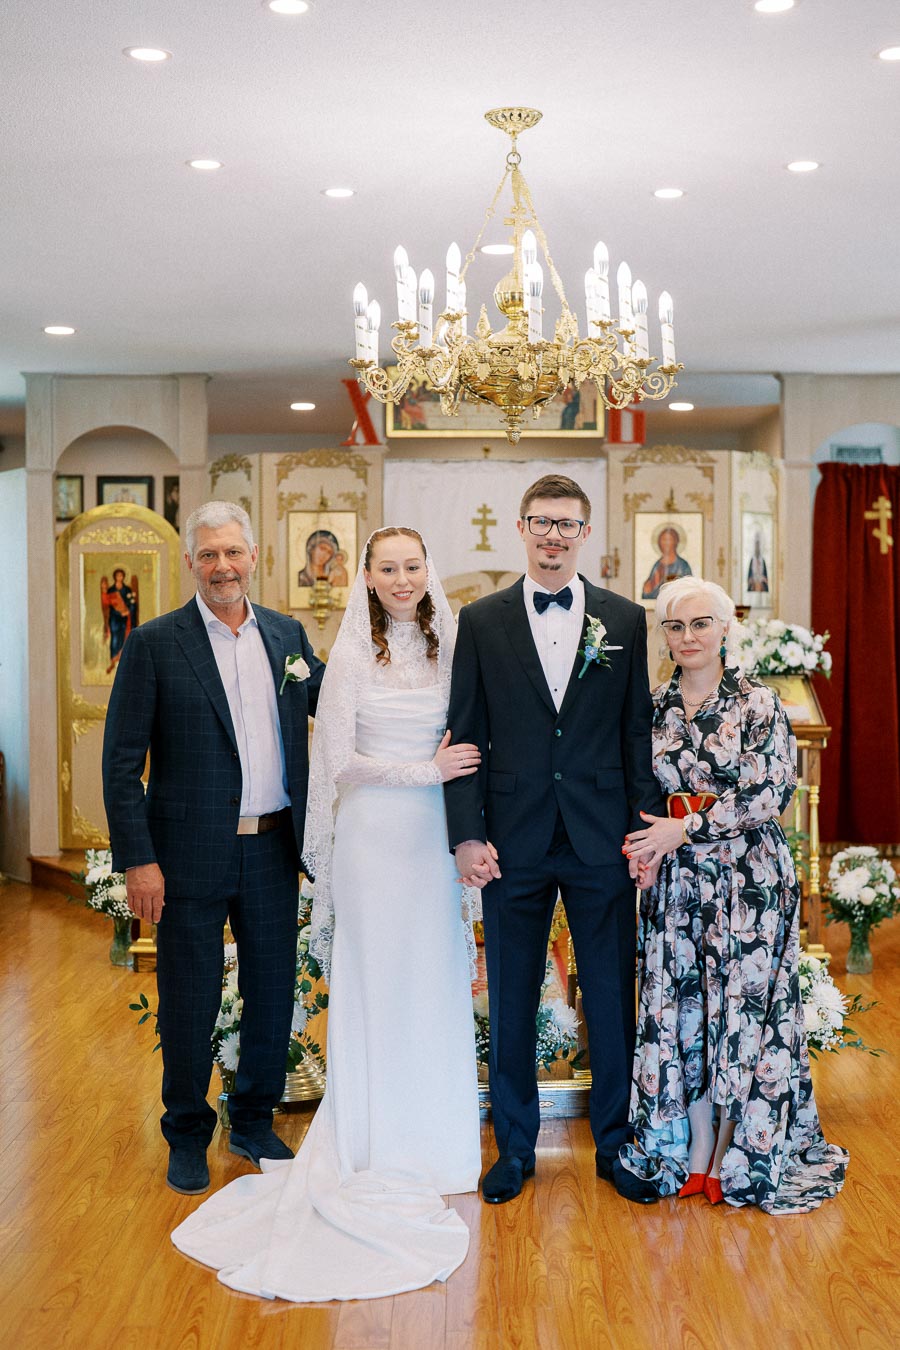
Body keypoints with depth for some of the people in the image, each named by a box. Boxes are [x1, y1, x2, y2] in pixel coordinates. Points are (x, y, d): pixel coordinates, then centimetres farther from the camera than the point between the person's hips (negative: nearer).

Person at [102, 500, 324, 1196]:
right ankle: (188, 1134, 27)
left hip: (273, 851, 4)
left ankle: (255, 1120, 34)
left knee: (274, 994, 13)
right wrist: (137, 859, -12)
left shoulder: (287, 635, 7)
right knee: (189, 1002, 7)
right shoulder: (155, 643, -5)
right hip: (192, 854, -4)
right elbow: (121, 760, -7)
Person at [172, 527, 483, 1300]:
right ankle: (379, 1145, 17)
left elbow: (464, 746, 12)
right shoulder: (351, 655, -5)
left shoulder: (447, 648, 7)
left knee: (435, 978, 9)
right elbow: (340, 759, -8)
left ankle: (432, 1135, 25)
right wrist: (428, 771, -10)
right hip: (373, 832, -4)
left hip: (433, 833, 4)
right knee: (375, 981, 4)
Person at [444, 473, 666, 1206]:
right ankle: (515, 1146, 25)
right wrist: (467, 833, -6)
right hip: (515, 840, 0)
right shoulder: (481, 621, 3)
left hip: (602, 841, 0)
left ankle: (615, 1143, 25)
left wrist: (647, 828, -1)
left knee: (614, 999, 8)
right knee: (511, 1001, 10)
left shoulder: (625, 619, 5)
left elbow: (639, 731, 5)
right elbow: (465, 734, 2)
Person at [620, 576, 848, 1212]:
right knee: (681, 1010, 5)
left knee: (743, 1008, 1)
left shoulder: (759, 704, -4)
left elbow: (769, 794, -11)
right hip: (675, 881, 4)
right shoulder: (654, 709, 8)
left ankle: (736, 1158, 13)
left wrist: (686, 829, -15)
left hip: (749, 878, -4)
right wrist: (647, 844, -7)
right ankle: (694, 1155, 15)